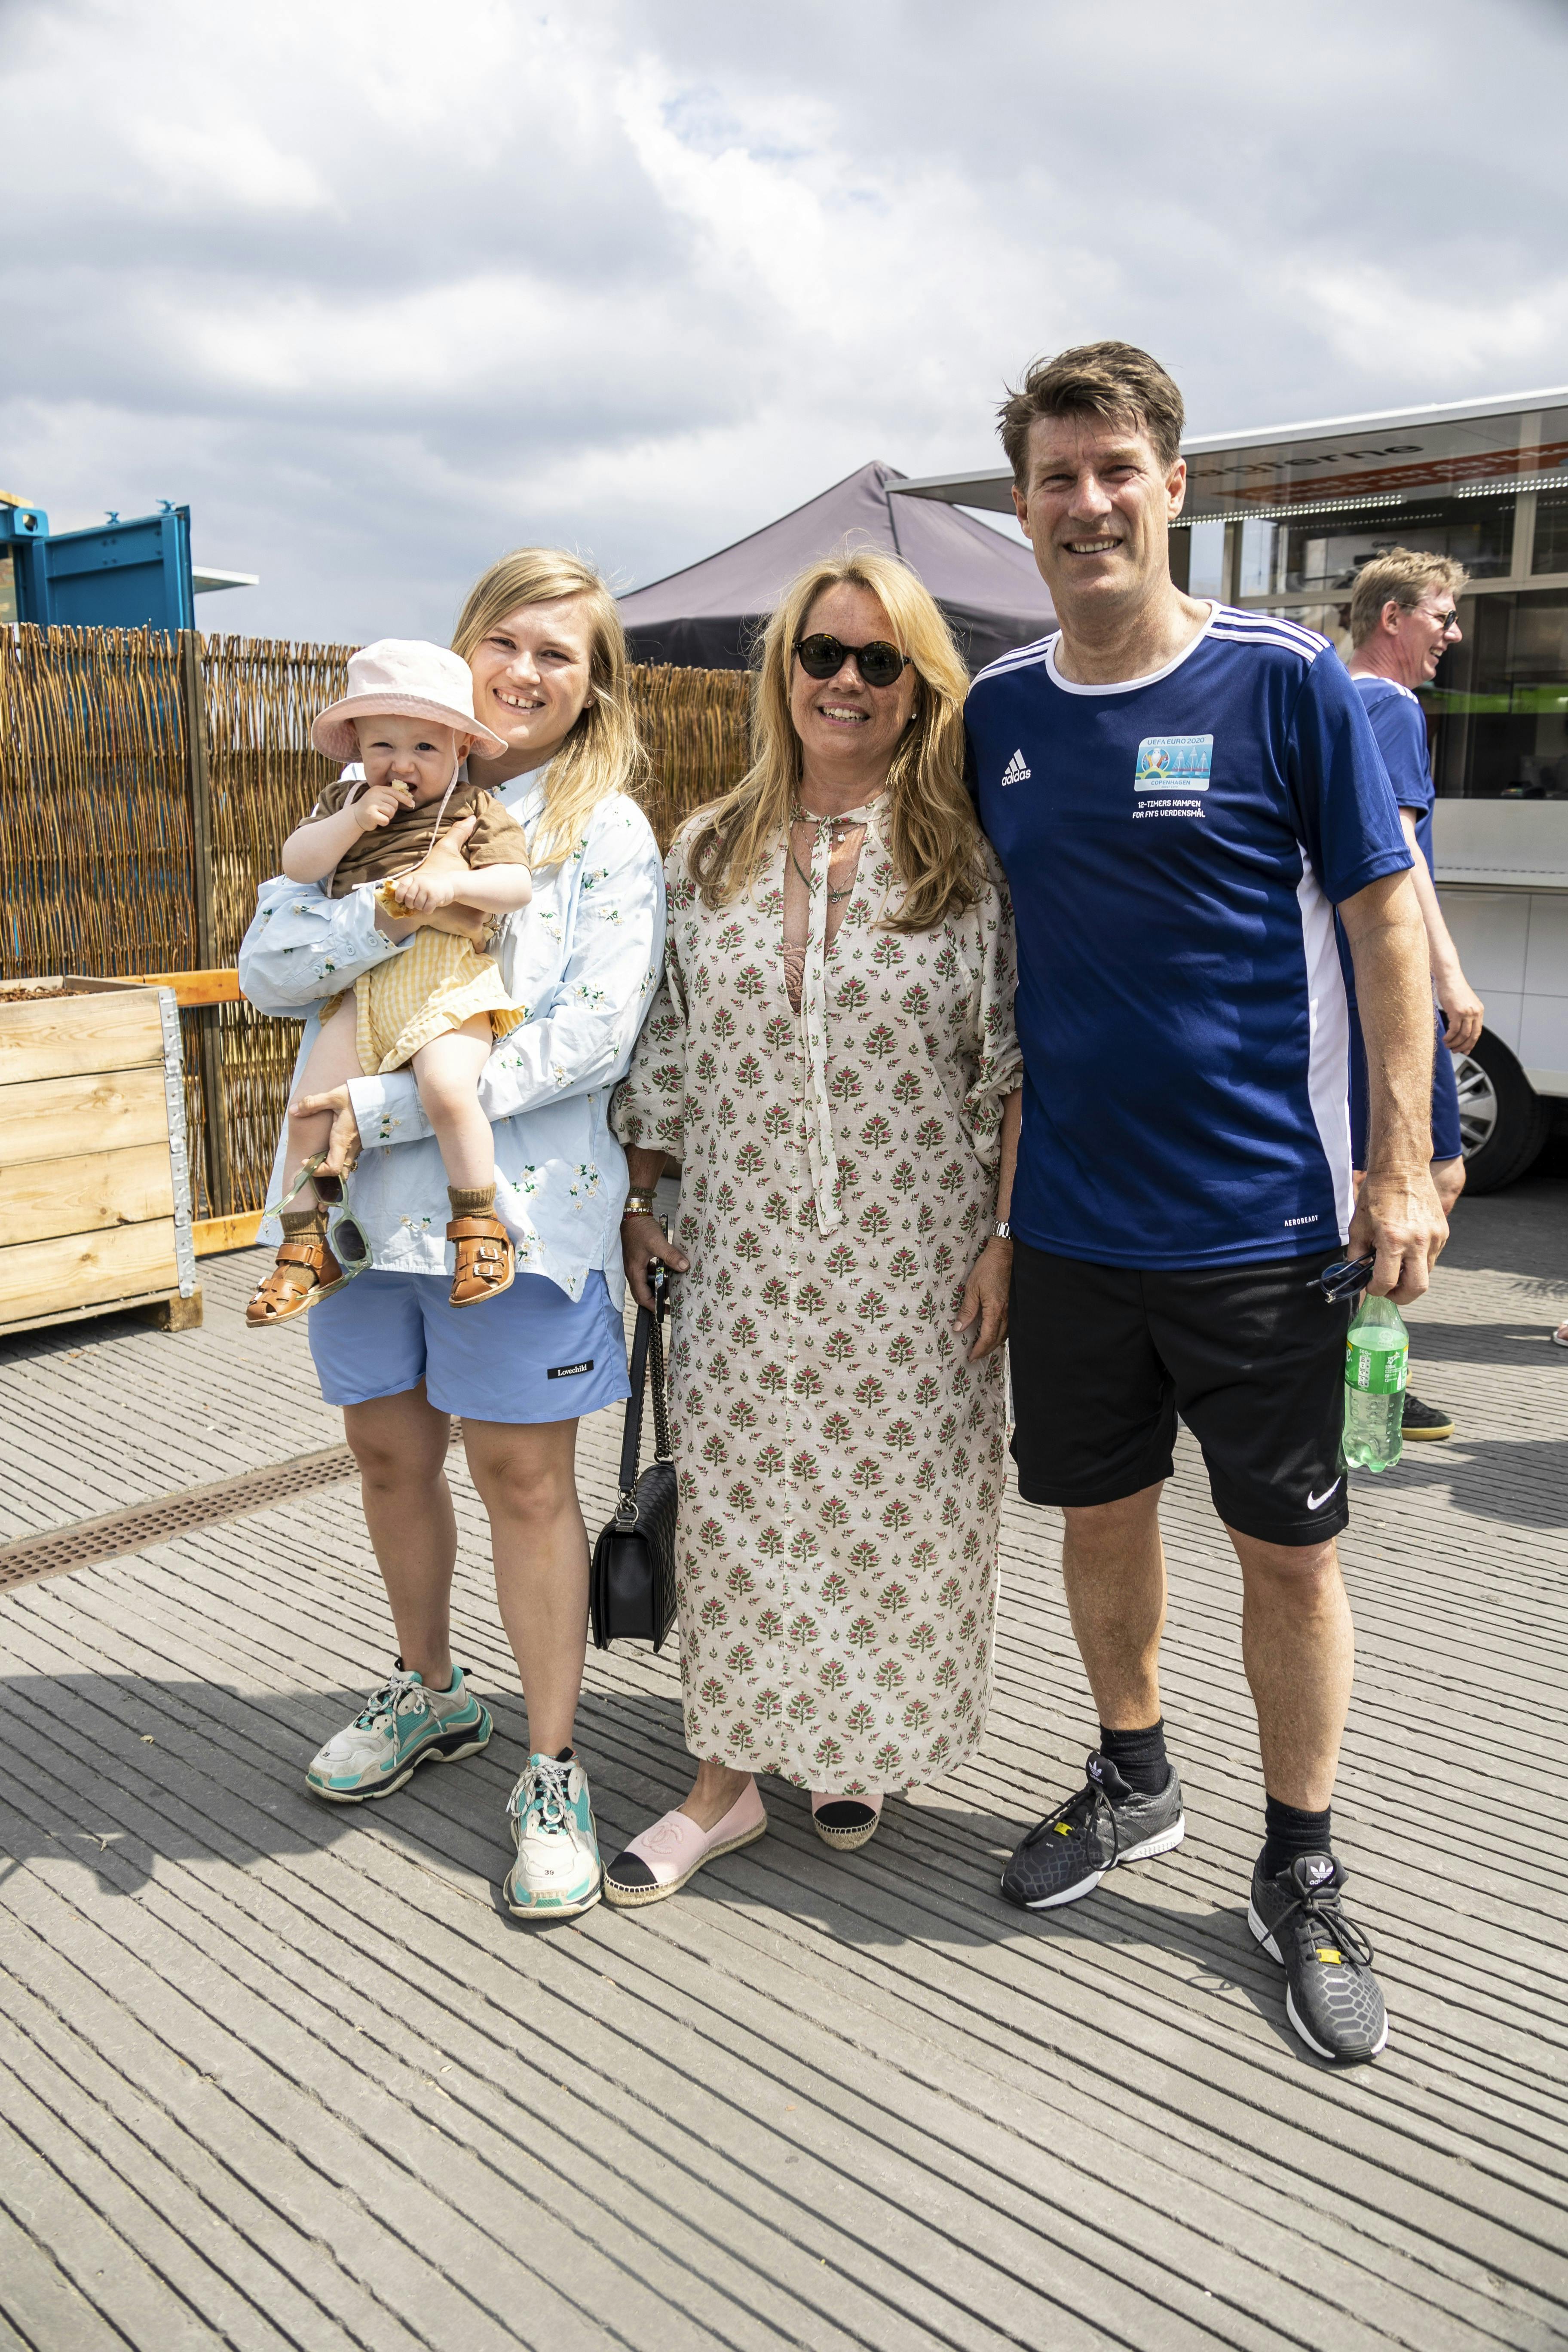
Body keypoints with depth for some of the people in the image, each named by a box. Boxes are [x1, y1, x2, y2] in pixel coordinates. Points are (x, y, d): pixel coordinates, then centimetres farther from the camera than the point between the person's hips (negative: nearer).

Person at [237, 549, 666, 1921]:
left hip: (520, 1202, -4)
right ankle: (430, 1691, 40)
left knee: (524, 1476, 2)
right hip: (365, 1196, 5)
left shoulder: (606, 830, -3)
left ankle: (554, 1771, 18)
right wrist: (398, 907, -20)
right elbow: (266, 970, -1)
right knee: (390, 1452, 16)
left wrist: (388, 1108, -19)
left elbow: (594, 1034, -15)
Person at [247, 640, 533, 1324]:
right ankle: (306, 1251, 13)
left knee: (447, 1087, -30)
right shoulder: (345, 801, 16)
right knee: (308, 1107, -2)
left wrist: (453, 885, -22)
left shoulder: (474, 810, 3)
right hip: (363, 988, 5)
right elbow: (295, 864, 6)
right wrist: (354, 819, -7)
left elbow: (517, 885, -5)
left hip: (447, 983, -4)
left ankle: (480, 1227, -12)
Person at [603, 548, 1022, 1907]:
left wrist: (1008, 1236, -11)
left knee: (898, 1509, 9)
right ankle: (729, 1778, 23)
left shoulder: (972, 858, -4)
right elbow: (666, 1048, 11)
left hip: (913, 1259, -2)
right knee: (738, 1499, 8)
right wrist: (641, 1201, 9)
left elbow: (1021, 1065, -6)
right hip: (745, 1250, 3)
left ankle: (864, 1750, 34)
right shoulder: (709, 853, 7)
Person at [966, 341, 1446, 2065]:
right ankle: (1133, 1780, 41)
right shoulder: (998, 710, 5)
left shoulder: (1284, 679, -7)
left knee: (1287, 1546, 7)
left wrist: (1399, 1165, -9)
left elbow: (1386, 919, -4)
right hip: (1069, 1215, 4)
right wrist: (983, 1169, 12)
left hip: (1262, 1213, -3)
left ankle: (1299, 1872, 28)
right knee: (1099, 1512, 16)